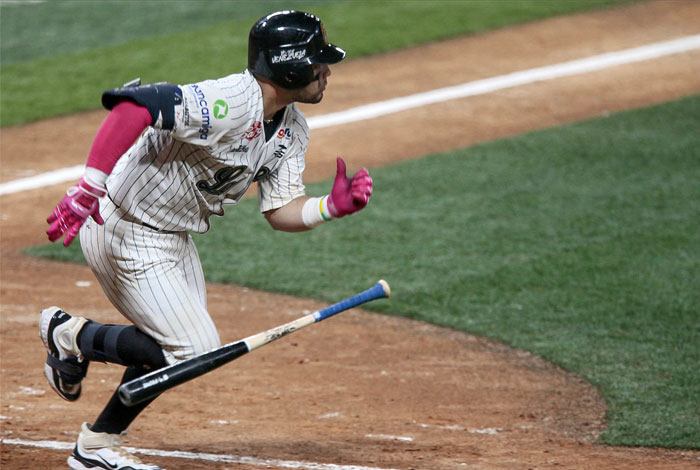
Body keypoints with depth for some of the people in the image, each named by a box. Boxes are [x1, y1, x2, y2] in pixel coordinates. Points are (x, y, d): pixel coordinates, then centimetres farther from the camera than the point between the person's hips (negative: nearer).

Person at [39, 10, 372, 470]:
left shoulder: (292, 130, 1)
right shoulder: (229, 104, -30)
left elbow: (281, 210, 3)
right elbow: (134, 107, -42)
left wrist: (333, 206, -18)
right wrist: (88, 189, -49)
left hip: (176, 237, 10)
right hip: (128, 236, -10)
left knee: (175, 345, 17)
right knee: (194, 350, -11)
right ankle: (73, 334, 6)